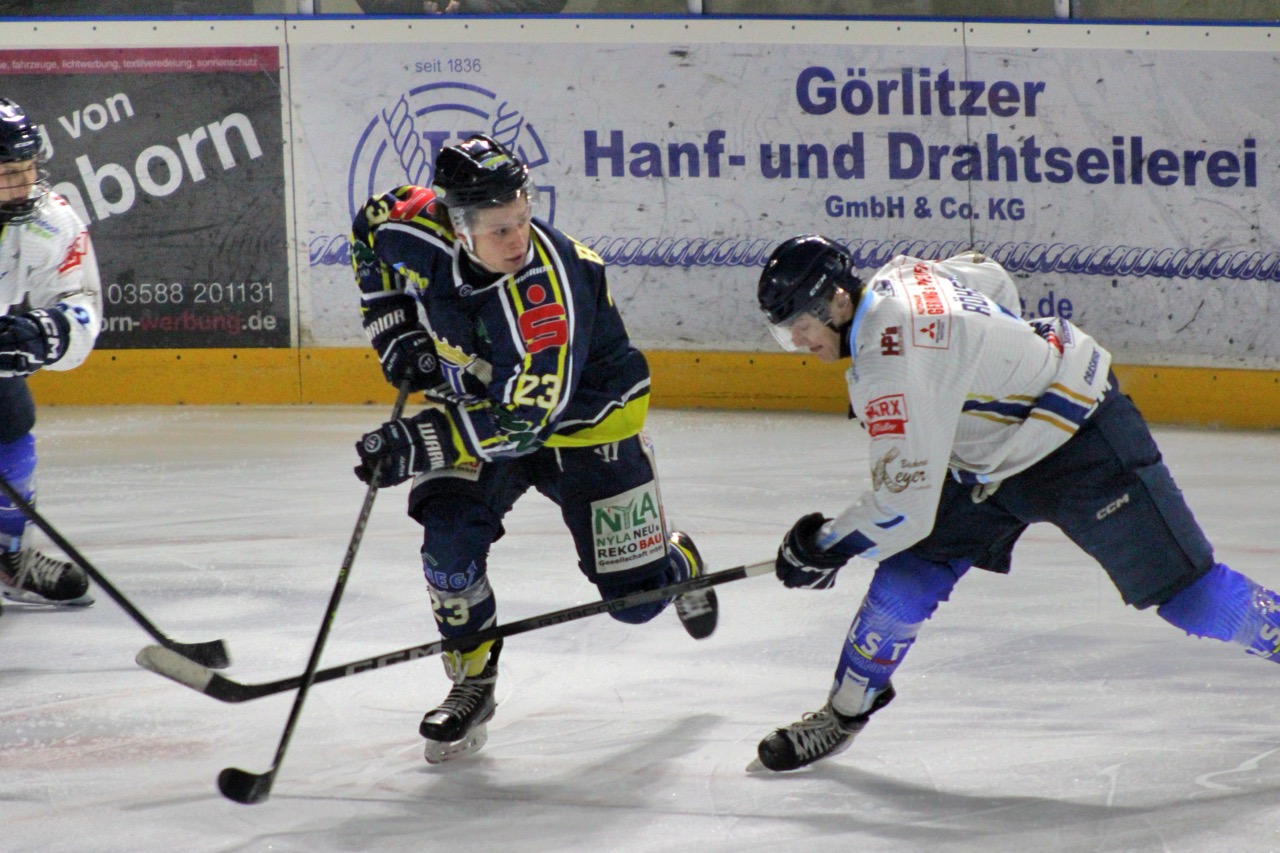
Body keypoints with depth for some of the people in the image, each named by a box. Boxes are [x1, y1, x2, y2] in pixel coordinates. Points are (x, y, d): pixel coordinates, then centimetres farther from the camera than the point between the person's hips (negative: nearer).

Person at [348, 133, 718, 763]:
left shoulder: (550, 288, -38)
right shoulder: (419, 231, -23)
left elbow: (523, 417, -38)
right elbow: (370, 228, 3)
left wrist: (422, 442, -44)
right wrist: (394, 329, -5)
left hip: (586, 418, -4)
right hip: (477, 405, 4)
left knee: (636, 595, 1)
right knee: (450, 539, -22)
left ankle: (676, 561, 39)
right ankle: (472, 684, 1)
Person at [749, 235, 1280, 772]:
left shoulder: (890, 368, -31)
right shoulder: (898, 276, -5)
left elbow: (905, 506, -31)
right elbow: (992, 279, 15)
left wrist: (824, 547, -17)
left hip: (1083, 445, -10)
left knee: (1180, 588, -6)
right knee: (910, 573, 2)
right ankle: (843, 713, 12)